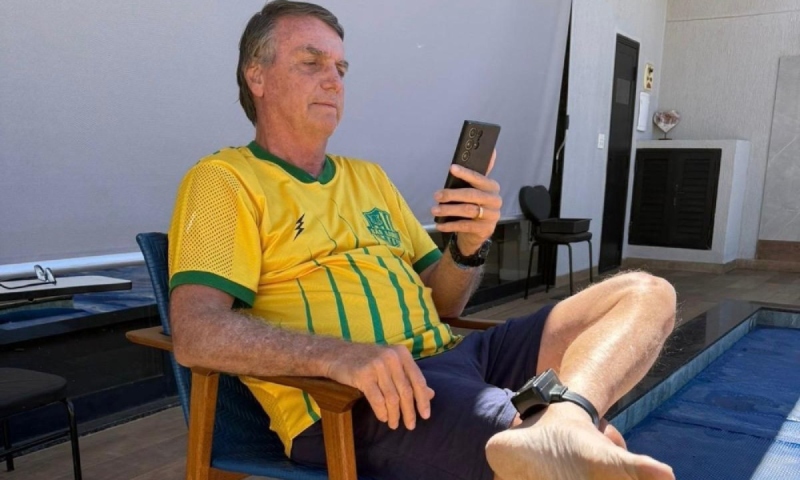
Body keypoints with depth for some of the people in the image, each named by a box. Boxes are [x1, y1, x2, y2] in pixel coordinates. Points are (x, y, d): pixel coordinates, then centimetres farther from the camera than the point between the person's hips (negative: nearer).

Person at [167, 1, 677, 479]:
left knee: (647, 294, -10)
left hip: (448, 359, 9)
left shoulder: (369, 177, 24)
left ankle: (561, 423, -30)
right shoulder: (223, 180, 3)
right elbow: (196, 333, -13)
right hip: (349, 400, -8)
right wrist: (338, 355, -28)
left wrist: (469, 246, -1)